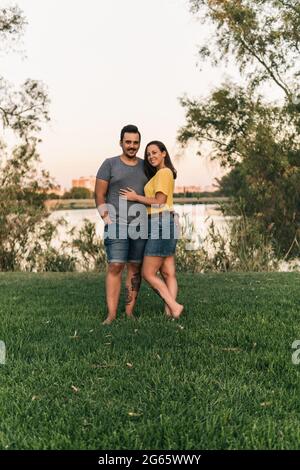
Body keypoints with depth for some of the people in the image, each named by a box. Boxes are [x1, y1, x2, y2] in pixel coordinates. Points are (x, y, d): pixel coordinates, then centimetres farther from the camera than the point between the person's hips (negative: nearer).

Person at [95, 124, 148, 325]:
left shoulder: (145, 166, 10)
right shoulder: (110, 164, 0)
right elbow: (99, 196, -2)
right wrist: (108, 220, -11)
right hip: (117, 225, -3)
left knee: (135, 268, 3)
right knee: (115, 267, -10)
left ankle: (130, 312, 10)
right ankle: (111, 314, -6)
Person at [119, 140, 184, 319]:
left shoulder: (163, 172, -8)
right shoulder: (165, 173, 21)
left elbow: (159, 202, -15)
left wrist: (135, 197, -7)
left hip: (161, 224, -10)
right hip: (165, 225, 10)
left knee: (148, 273, -6)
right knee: (168, 273, 3)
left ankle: (174, 306, -10)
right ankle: (169, 311, 1)